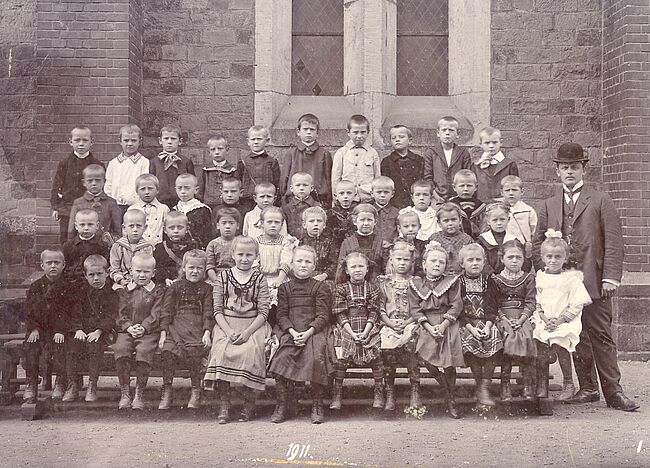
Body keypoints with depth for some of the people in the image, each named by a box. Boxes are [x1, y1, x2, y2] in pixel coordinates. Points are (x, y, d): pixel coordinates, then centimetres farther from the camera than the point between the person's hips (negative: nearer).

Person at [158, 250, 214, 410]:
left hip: (197, 327, -1)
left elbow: (208, 312, 6)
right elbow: (166, 311, 9)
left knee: (195, 353, -24)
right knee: (168, 351, -22)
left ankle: (196, 391, -5)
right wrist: (163, 333, -2)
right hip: (175, 326, 1)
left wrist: (207, 333, -8)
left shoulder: (206, 289, 13)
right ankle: (167, 392, -10)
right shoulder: (175, 287, 15)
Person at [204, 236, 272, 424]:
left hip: (253, 325, -1)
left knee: (250, 352, -27)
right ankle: (224, 404, -18)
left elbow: (263, 312, 1)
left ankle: (249, 402, -10)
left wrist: (247, 332, -13)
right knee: (222, 350, -26)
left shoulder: (259, 279, 7)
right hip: (226, 324, 1)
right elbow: (217, 310, 4)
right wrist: (228, 331, -11)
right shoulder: (223, 277, 9)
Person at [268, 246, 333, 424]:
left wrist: (308, 332, -15)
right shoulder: (285, 288, 15)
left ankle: (317, 405, -15)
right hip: (291, 332, 2)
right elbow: (282, 315, 7)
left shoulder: (320, 287, 9)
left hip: (314, 331, -2)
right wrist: (292, 332, -12)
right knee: (282, 357, -25)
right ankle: (283, 404, -12)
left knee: (316, 357, -30)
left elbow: (323, 315, 1)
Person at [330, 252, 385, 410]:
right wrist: (351, 333, -12)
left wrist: (365, 332, -12)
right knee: (341, 357, -18)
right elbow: (340, 314, -1)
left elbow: (374, 313, 2)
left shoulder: (372, 288, 9)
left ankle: (379, 392, -4)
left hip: (368, 329, 1)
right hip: (346, 329, -1)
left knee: (377, 355, -16)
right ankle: (337, 393, -7)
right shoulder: (341, 288, 7)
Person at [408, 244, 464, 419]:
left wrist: (443, 325, -14)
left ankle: (451, 402, 8)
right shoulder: (415, 283, 6)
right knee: (425, 358, -17)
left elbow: (456, 306, -2)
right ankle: (448, 390, 4)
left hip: (447, 324, -1)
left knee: (449, 362, -8)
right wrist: (429, 327, -13)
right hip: (426, 326, 1)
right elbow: (414, 308, 0)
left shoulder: (451, 282, 4)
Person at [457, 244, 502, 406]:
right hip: (466, 323, -2)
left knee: (494, 341, -27)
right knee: (470, 341, -31)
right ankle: (480, 385, -20)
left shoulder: (488, 282, 11)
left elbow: (492, 308, 4)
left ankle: (484, 387, -22)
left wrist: (487, 326, -13)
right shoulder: (458, 283, 5)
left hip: (486, 322, 2)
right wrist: (471, 328, -15)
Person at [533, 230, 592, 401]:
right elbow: (537, 302, 12)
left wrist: (559, 321, -13)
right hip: (544, 321, 5)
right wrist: (545, 319, -4)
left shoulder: (572, 278, -2)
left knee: (559, 343, -27)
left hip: (565, 322, -4)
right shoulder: (540, 277, 11)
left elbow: (576, 305, -6)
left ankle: (568, 384, -12)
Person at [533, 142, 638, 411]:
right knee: (577, 337, 7)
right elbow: (538, 243, 15)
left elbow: (614, 241, -3)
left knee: (601, 336, -4)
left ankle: (613, 391, 1)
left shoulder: (600, 201, 4)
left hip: (594, 282, -4)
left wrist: (611, 276, -11)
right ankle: (587, 388, 16)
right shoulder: (549, 205, 15)